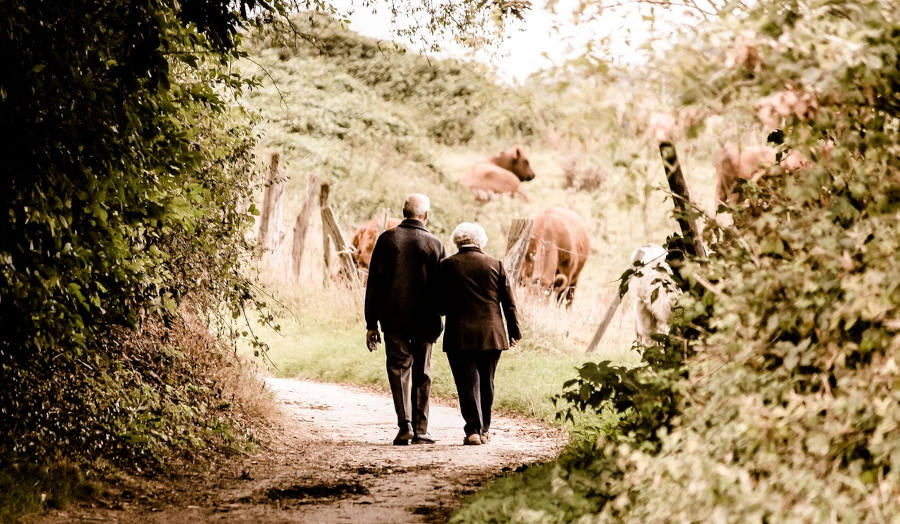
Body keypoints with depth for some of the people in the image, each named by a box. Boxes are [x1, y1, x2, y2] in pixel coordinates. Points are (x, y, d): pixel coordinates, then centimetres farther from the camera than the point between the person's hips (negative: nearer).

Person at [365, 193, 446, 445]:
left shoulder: (387, 239, -1)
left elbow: (373, 283, -1)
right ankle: (420, 430, 10)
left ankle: (405, 425, -9)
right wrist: (437, 317, 16)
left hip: (393, 318, 0)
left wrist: (371, 323, 2)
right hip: (425, 321, 0)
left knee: (398, 369, 6)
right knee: (422, 374, 9)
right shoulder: (435, 244, -1)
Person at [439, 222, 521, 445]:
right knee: (486, 383, 14)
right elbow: (509, 303, 5)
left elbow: (441, 304, -2)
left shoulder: (447, 266, -3)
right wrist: (514, 332, 12)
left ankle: (473, 430, -9)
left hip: (460, 335, -2)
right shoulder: (495, 265, 2)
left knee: (468, 383, 0)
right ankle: (484, 430, 21)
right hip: (492, 334, 2)